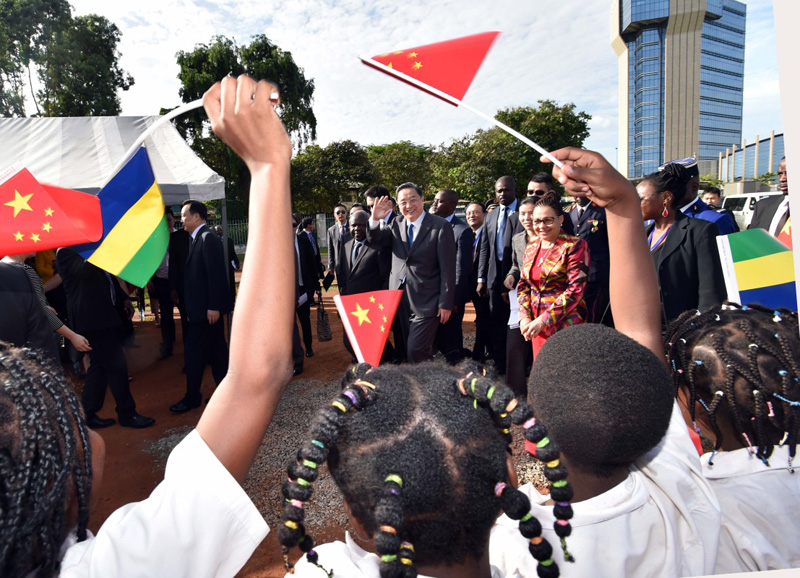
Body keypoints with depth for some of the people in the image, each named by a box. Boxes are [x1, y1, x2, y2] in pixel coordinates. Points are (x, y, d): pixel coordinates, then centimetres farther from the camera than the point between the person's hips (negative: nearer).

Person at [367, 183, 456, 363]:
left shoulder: (440, 226, -8)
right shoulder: (396, 224, 9)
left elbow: (448, 268, -10)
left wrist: (446, 304, -12)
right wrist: (375, 220, -20)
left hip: (426, 302, -5)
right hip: (399, 300, 6)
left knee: (416, 353, -12)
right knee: (402, 353, 14)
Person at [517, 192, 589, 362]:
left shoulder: (575, 245, -9)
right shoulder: (531, 246, 9)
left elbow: (575, 289, -16)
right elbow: (523, 284, 12)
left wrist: (543, 320, -18)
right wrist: (525, 317, -3)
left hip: (565, 323, -5)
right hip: (536, 323, 5)